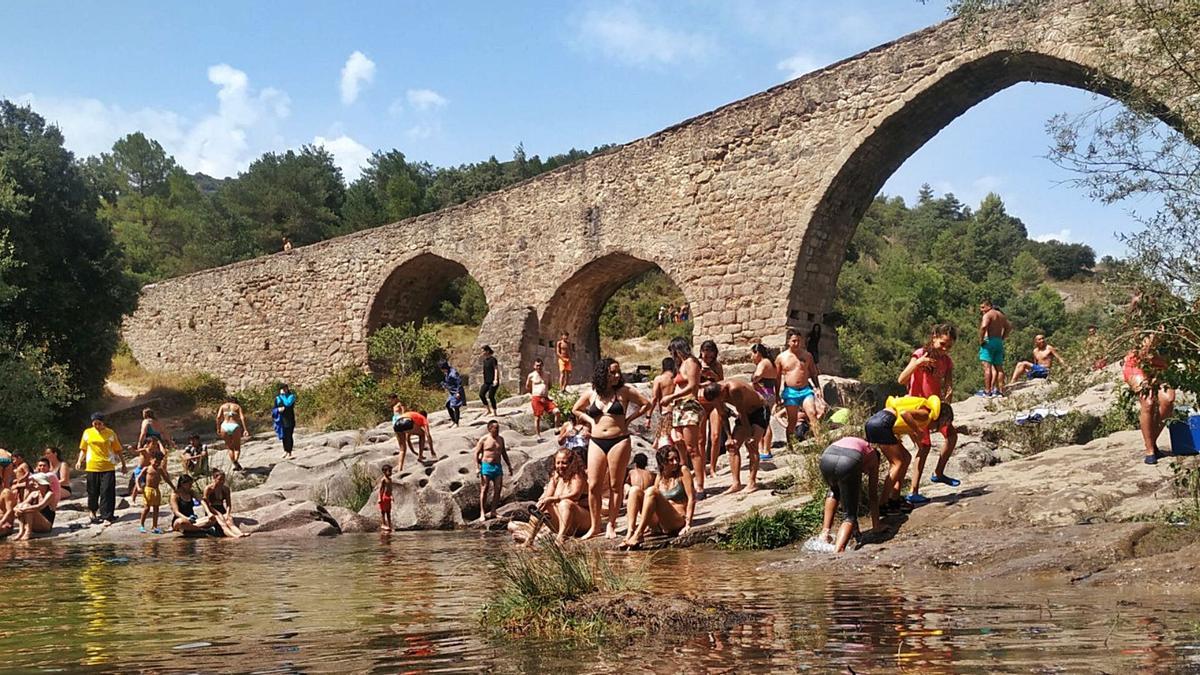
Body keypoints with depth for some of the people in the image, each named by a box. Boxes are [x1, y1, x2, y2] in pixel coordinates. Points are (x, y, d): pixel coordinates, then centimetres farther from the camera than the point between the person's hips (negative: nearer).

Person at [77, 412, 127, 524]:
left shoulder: (110, 433, 1)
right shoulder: (87, 433, 6)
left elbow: (118, 450, 5)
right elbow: (83, 449, 14)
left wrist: (123, 464, 6)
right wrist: (80, 460, 0)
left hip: (108, 467, -2)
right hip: (92, 467, 2)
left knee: (107, 492, -7)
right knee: (93, 492, 10)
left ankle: (107, 516, -5)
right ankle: (93, 512, 31)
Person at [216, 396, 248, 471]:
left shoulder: (223, 406, 16)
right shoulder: (238, 406, 14)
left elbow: (218, 417, 0)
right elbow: (242, 417, -2)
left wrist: (218, 429, 2)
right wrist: (245, 429, -9)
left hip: (225, 426, 1)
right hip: (235, 426, -1)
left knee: (230, 448, 16)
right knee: (237, 448, 10)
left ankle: (235, 465, 9)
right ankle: (235, 460, -17)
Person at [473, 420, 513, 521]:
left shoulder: (501, 439, 12)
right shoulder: (483, 439, -4)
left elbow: (504, 453, 23)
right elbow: (476, 453, -4)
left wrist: (509, 465, 20)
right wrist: (477, 467, -13)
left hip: (497, 466, 5)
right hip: (486, 466, -5)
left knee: (498, 489, -1)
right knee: (484, 489, -5)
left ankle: (493, 511, 5)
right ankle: (482, 513, -3)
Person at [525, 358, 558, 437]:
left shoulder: (546, 375, 13)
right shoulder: (531, 375, 3)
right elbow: (527, 387, 13)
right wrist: (532, 394, 9)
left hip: (546, 398, 3)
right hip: (536, 398, -3)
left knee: (556, 411, -14)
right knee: (537, 417, -2)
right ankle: (538, 436, 6)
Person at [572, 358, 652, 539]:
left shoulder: (624, 392, 0)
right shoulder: (591, 394, 7)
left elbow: (647, 404, 3)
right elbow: (576, 410, 23)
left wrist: (628, 419, 0)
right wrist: (591, 420, 9)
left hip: (619, 441, -2)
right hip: (596, 442, 2)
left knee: (615, 485, 1)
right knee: (593, 486, 0)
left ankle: (611, 526, 10)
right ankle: (595, 527, 10)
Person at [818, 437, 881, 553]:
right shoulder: (872, 456, 35)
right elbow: (873, 495, 32)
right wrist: (876, 528, 39)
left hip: (827, 457, 4)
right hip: (850, 462, -3)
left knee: (834, 490, 38)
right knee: (850, 515, 12)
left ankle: (825, 532, 25)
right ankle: (837, 551, -10)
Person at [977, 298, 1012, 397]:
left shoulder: (987, 315, -10)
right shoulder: (1001, 315, 17)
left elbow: (983, 327, -27)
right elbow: (1009, 327, 26)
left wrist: (981, 340, -17)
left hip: (989, 341, -8)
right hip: (999, 342, 8)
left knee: (987, 366, -8)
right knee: (999, 367, 12)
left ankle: (987, 391, -12)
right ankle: (998, 390, 14)